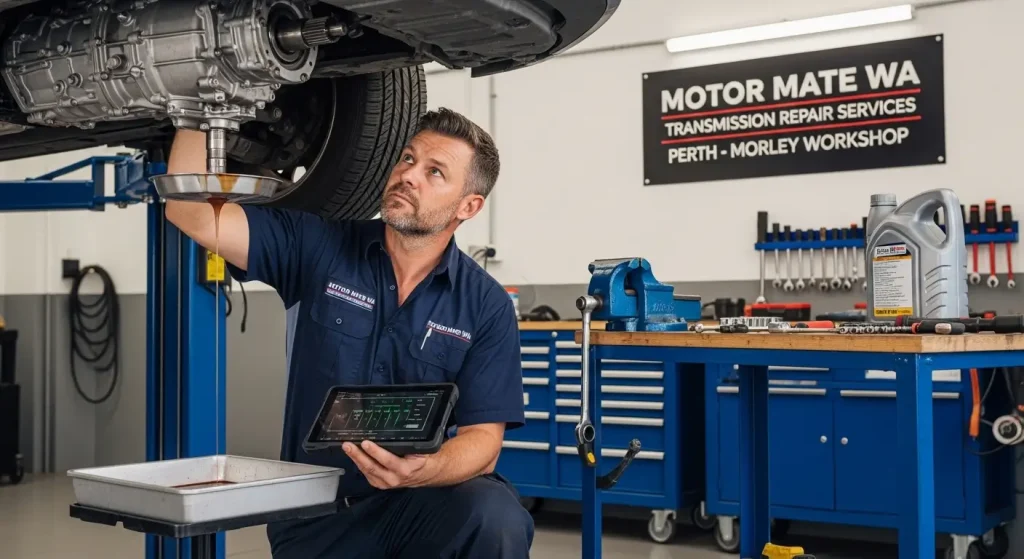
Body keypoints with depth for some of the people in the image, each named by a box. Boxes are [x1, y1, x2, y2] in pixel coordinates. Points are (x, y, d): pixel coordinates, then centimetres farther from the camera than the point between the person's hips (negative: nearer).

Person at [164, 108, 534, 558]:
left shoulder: (487, 306, -6)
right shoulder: (318, 247, -2)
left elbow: (482, 438, -10)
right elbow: (193, 213, -8)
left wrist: (422, 470, -31)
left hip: (421, 503, -1)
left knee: (496, 516, -31)